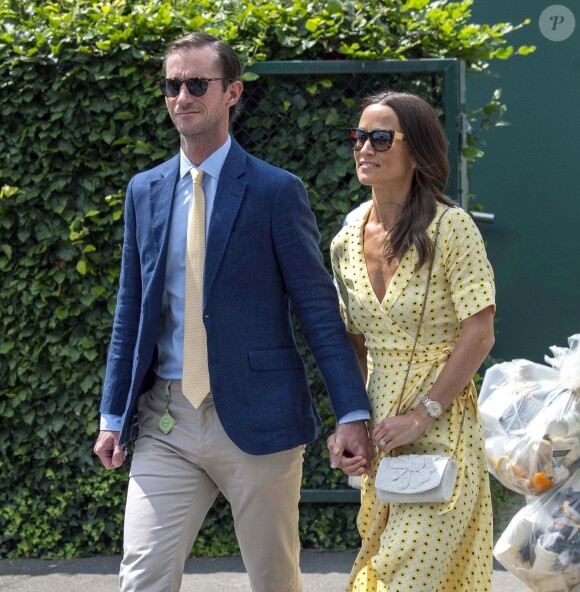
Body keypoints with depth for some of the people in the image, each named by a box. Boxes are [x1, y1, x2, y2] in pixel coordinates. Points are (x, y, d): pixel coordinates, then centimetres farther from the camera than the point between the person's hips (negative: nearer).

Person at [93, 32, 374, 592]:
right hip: (166, 421, 4)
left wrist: (352, 413, -9)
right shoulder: (144, 191, 10)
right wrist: (112, 414, 11)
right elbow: (131, 310, 14)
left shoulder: (275, 190, -4)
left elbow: (319, 308, -4)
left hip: (255, 419, -3)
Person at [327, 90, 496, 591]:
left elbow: (479, 335, -14)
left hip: (441, 433, -6)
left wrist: (421, 415, -17)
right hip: (379, 436, 6)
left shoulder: (450, 228, -11)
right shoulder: (346, 244, 7)